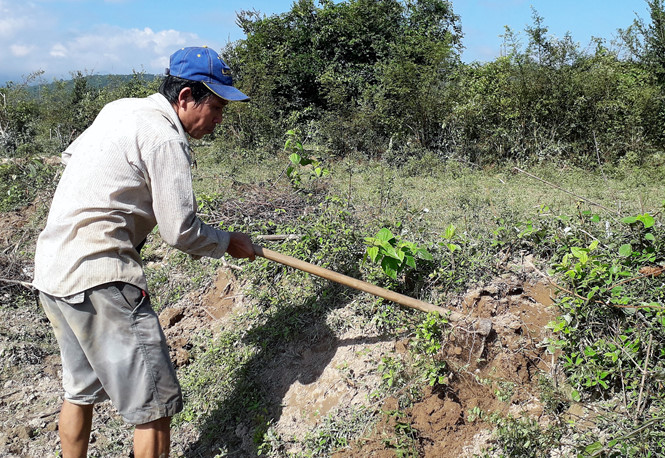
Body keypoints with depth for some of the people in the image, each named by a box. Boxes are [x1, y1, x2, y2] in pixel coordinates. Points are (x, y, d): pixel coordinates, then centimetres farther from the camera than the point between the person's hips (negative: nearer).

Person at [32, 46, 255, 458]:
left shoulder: (120, 109, 12)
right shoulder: (165, 138, -15)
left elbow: (73, 155, 28)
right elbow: (180, 232, -16)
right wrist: (228, 243, 1)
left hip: (52, 268, 10)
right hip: (100, 278, -10)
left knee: (81, 390, 24)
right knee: (155, 404, -3)